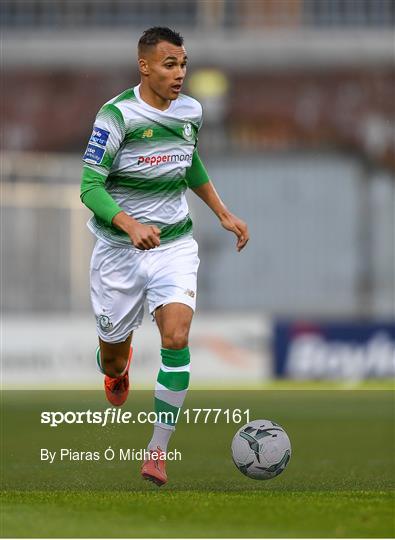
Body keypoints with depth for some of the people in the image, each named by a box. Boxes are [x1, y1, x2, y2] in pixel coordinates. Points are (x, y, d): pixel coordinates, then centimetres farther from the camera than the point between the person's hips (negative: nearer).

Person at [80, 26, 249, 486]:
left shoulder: (190, 112, 2)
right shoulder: (116, 115, -17)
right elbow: (90, 187, -21)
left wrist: (223, 214, 19)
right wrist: (131, 226, -37)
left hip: (175, 244, 3)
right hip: (119, 249, -3)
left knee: (176, 337, -20)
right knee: (113, 357, 10)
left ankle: (158, 450, -10)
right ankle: (119, 370, 52)